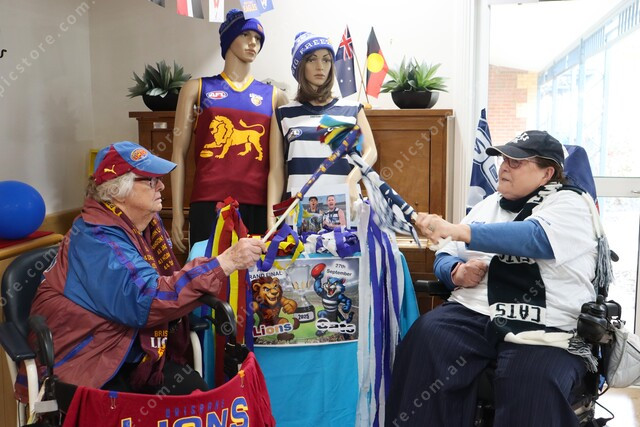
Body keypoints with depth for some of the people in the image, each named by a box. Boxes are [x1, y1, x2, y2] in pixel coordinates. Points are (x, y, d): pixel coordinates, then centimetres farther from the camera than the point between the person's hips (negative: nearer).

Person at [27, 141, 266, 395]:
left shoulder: (148, 224, 5)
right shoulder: (97, 238, -22)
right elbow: (148, 299, -33)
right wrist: (225, 263, -35)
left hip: (134, 357, 7)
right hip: (84, 372, -7)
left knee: (199, 395, -12)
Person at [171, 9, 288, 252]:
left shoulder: (274, 96, 14)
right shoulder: (196, 89, 12)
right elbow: (179, 154, 9)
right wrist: (177, 212, 2)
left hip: (260, 205, 1)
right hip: (209, 203, -1)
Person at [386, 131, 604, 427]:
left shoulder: (570, 204, 4)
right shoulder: (490, 204, 21)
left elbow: (536, 238, -20)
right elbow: (444, 258, 22)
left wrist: (459, 231, -29)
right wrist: (457, 273, -3)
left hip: (547, 328, -4)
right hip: (474, 313, 4)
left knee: (532, 385, -34)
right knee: (426, 337, -26)